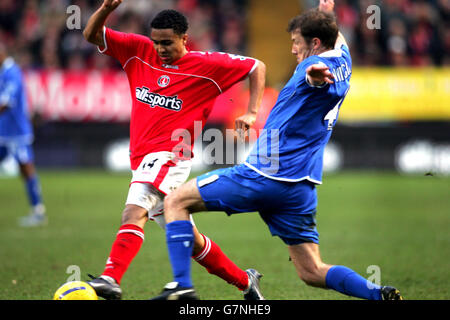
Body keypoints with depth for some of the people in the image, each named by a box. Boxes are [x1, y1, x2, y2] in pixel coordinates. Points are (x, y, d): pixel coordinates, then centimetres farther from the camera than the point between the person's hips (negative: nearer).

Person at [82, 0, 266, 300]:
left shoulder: (206, 65, -1)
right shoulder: (139, 51, 10)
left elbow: (257, 67, 8)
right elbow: (92, 35, 8)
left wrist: (251, 113, -3)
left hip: (168, 155, -7)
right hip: (143, 157, 7)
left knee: (135, 211, -30)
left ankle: (111, 278, -46)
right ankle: (245, 280, 27)